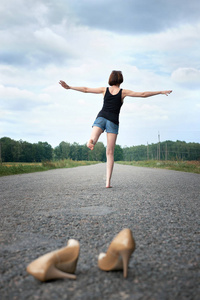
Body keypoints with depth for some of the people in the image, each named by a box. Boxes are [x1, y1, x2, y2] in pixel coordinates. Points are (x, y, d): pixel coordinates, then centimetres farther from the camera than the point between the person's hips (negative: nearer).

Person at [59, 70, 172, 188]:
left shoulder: (105, 90, 12)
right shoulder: (123, 92, 7)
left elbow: (85, 89, 14)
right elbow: (143, 94, 5)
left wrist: (69, 87, 21)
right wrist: (161, 92, 12)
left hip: (101, 117, 1)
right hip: (113, 121, -1)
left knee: (90, 144, -11)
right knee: (110, 153, 2)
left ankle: (92, 141, -50)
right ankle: (108, 182, -2)